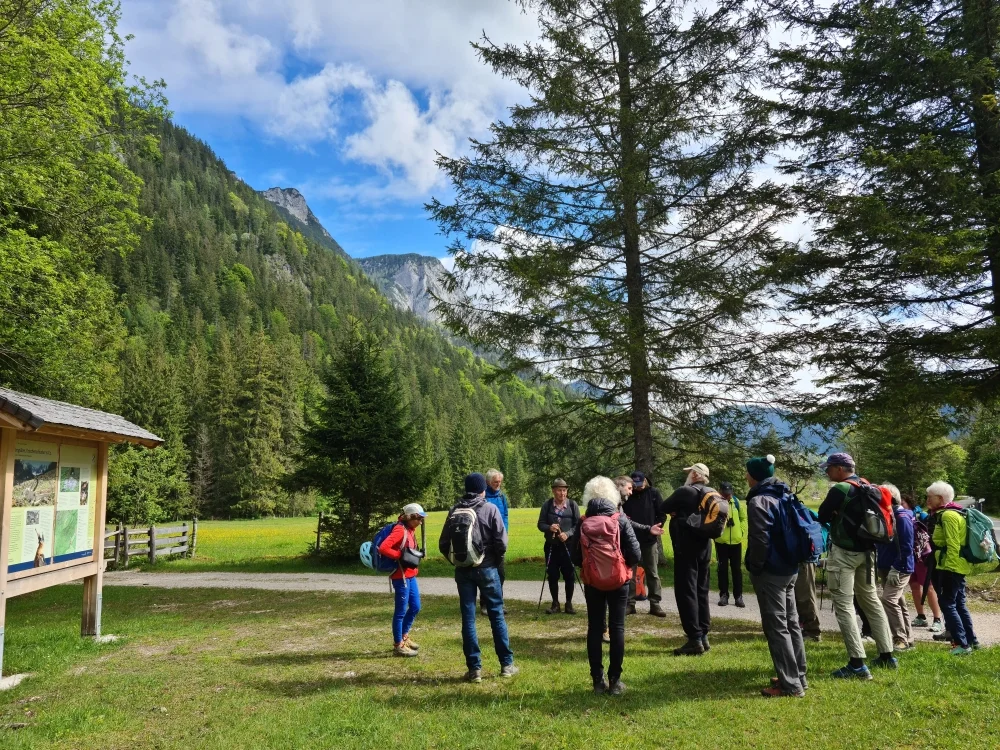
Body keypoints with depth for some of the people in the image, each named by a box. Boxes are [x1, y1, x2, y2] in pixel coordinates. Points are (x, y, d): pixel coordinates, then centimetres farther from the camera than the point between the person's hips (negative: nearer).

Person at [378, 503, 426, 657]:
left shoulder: (409, 530, 11)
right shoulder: (400, 530, -17)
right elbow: (383, 548, -26)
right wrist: (401, 556, -21)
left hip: (410, 576, 10)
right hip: (401, 576, -10)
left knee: (415, 607, 17)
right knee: (401, 611, 1)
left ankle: (404, 637, 33)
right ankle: (398, 646, 12)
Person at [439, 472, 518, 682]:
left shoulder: (455, 511, 0)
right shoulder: (490, 509, -8)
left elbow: (443, 544, -1)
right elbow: (502, 543, -12)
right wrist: (493, 558, 7)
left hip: (463, 571, 2)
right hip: (487, 569, -2)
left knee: (468, 618, 6)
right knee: (497, 615, 9)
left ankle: (474, 668, 8)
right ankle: (507, 664, 15)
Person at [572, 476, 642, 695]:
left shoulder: (584, 523, -6)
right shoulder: (620, 519, -9)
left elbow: (577, 558, -5)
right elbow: (635, 554, -11)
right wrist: (626, 564, 9)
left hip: (592, 582, 1)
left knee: (594, 628, 10)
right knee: (617, 628, 7)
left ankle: (598, 680, 13)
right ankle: (615, 680, 10)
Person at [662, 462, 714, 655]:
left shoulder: (684, 492, -14)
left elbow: (664, 507, -4)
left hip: (686, 548, -8)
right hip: (704, 547, 8)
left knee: (686, 592, -4)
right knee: (701, 591, 14)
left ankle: (695, 640, -6)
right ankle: (703, 636, 18)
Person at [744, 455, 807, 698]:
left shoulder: (758, 501, -16)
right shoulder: (784, 496, 11)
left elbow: (760, 540, -22)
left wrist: (755, 568, -9)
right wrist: (791, 558, 18)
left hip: (770, 572, -9)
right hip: (789, 568, 9)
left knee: (776, 627, -3)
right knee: (791, 623, 16)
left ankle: (790, 685, 0)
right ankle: (798, 677, 25)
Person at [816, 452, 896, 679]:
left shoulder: (840, 489, -17)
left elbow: (822, 517, -10)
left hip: (843, 553, -9)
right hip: (865, 551, 9)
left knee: (844, 605, -5)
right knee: (871, 600, 19)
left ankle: (857, 664, -7)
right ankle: (887, 655, 26)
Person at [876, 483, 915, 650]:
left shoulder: (902, 517, -15)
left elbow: (906, 546, -19)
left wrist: (897, 567, -22)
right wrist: (881, 565, 11)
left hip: (899, 568, -9)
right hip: (887, 567, 9)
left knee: (888, 600, -16)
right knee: (898, 603, 13)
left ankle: (901, 639, -9)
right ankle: (907, 639, 22)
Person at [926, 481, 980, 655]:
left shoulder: (948, 515, -16)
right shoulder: (948, 513, 15)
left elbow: (953, 545, -21)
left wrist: (949, 566, -20)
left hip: (952, 566, -11)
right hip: (958, 565, 11)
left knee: (947, 603, -6)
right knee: (959, 604, 16)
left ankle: (962, 644, -4)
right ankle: (971, 640, 23)